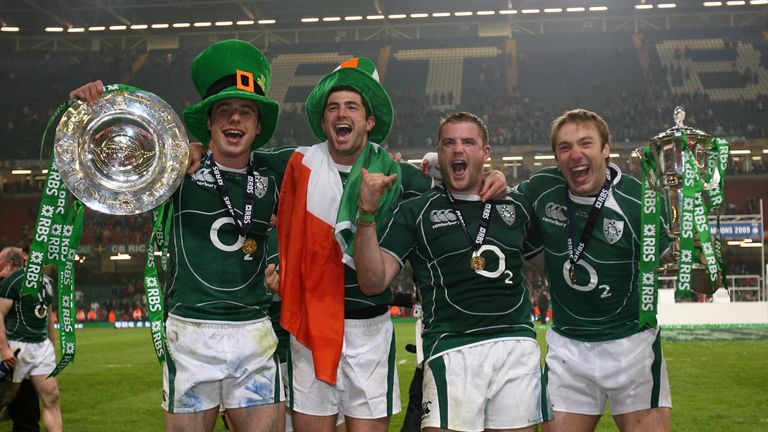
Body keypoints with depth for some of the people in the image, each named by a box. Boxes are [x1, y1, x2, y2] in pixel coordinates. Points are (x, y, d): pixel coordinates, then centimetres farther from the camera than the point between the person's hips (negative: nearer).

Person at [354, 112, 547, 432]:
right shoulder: (415, 212, 7)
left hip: (518, 345, 4)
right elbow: (374, 283, -2)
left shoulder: (517, 205, 15)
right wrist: (367, 213, -13)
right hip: (452, 351, -3)